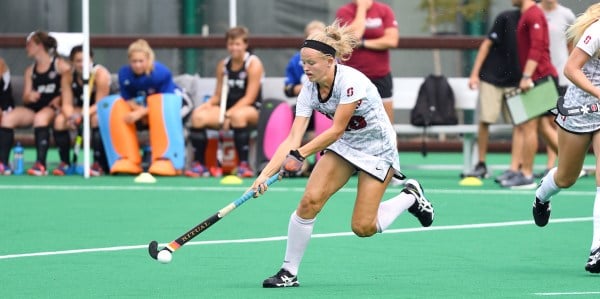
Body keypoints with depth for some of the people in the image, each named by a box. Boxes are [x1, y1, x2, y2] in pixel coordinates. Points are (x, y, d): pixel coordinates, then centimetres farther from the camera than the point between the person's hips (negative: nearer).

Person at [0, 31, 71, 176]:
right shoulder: (30, 71, 18)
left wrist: (58, 100, -19)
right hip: (34, 108, 6)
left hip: (53, 109, -6)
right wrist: (29, 97, -10)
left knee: (41, 117, -39)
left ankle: (41, 164, -41)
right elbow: (26, 97, 13)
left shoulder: (60, 66, 0)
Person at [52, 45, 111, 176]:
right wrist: (70, 117, -38)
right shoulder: (68, 76, -11)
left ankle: (98, 164, -29)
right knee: (59, 121, -21)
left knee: (97, 118, -37)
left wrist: (81, 115, -42)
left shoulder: (100, 74, -24)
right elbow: (67, 104, -14)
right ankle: (65, 164, -11)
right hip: (81, 110, 4)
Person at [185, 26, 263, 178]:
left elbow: (249, 98, -14)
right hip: (228, 108, 5)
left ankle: (244, 164, -35)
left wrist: (229, 114, -24)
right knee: (198, 116, -20)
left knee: (237, 115, -41)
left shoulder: (253, 64, -7)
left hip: (251, 110, -5)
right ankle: (198, 164, -17)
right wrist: (207, 104, -11)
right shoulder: (223, 65, 10)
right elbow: (218, 96, 12)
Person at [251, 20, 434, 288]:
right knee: (310, 201, -15)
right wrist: (265, 174, -30)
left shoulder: (351, 81, -30)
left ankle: (410, 197, 20)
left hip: (377, 150, -5)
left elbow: (336, 130, -30)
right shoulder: (309, 89, -12)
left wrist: (300, 154, -38)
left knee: (363, 227, -7)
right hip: (344, 146, 5)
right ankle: (289, 273, -5)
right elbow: (293, 139, -18)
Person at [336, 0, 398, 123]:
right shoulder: (344, 11, -2)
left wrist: (363, 43, -12)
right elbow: (355, 34, -19)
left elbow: (392, 40, -9)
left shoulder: (384, 10, 2)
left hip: (380, 76, 2)